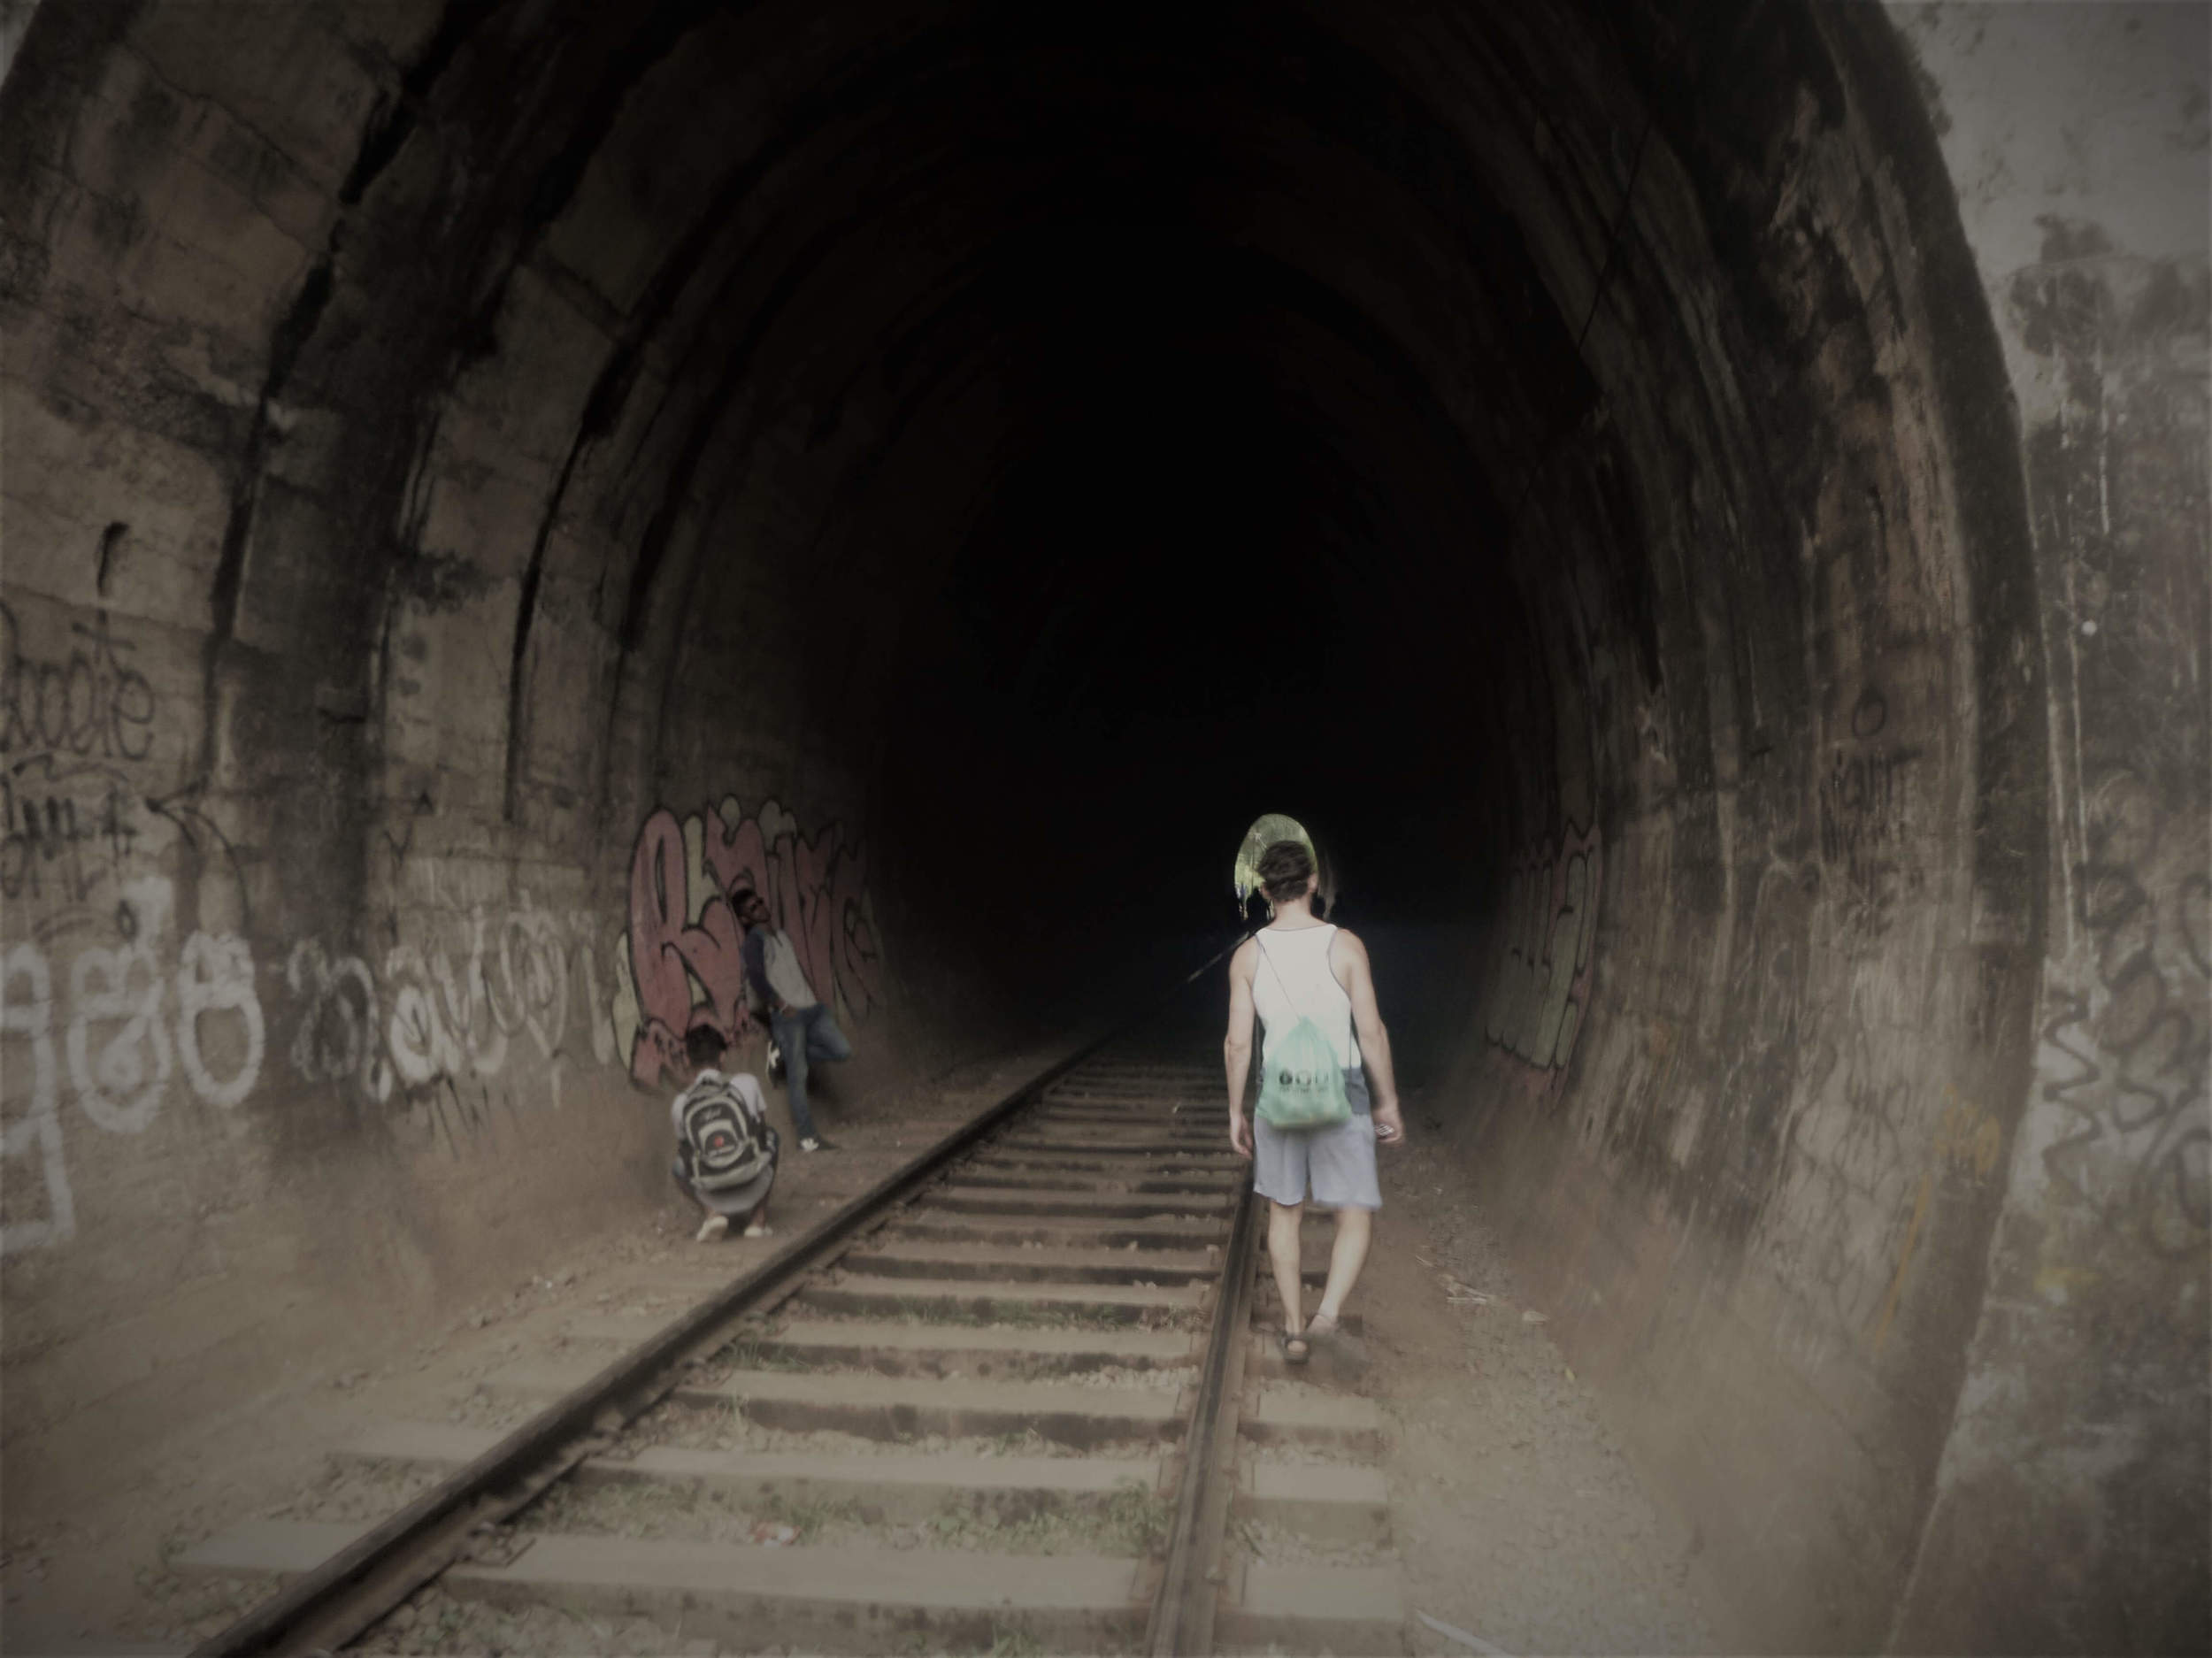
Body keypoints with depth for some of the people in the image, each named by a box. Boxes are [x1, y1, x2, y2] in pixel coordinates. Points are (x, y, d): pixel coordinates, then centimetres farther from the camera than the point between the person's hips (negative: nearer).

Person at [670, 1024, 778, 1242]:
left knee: (678, 1166, 34)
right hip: (755, 1188, -1)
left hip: (715, 1196, 1)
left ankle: (713, 1211, 6)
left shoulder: (679, 1104, 5)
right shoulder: (745, 1083, 3)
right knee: (770, 1136, 31)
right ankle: (758, 1217, 18)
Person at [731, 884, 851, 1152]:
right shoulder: (755, 941, -6)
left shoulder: (782, 935, 17)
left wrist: (810, 992, 12)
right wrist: (784, 1007, -15)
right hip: (787, 1016, -7)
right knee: (798, 1077, -4)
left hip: (811, 1008, 7)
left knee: (842, 1050, 2)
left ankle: (784, 1055, 16)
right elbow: (758, 980, -15)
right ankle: (808, 1138, 1)